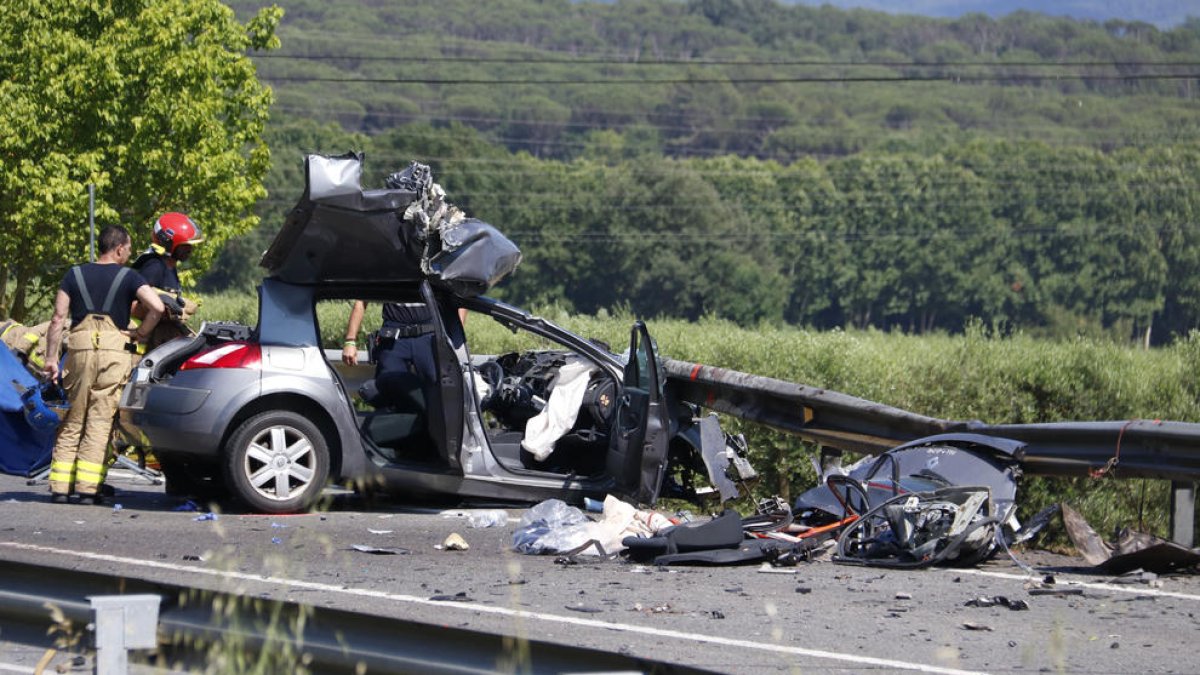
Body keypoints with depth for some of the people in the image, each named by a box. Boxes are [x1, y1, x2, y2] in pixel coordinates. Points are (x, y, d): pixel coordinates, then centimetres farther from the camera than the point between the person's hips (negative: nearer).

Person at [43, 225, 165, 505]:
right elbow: (157, 307, -11)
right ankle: (88, 488, -3)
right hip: (115, 350, -2)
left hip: (80, 348, 2)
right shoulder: (129, 277, 4)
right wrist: (139, 334, 4)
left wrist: (51, 358, 7)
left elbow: (58, 318, 5)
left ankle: (59, 487, 5)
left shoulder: (75, 274, 11)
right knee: (100, 421, 1)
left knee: (72, 421, 10)